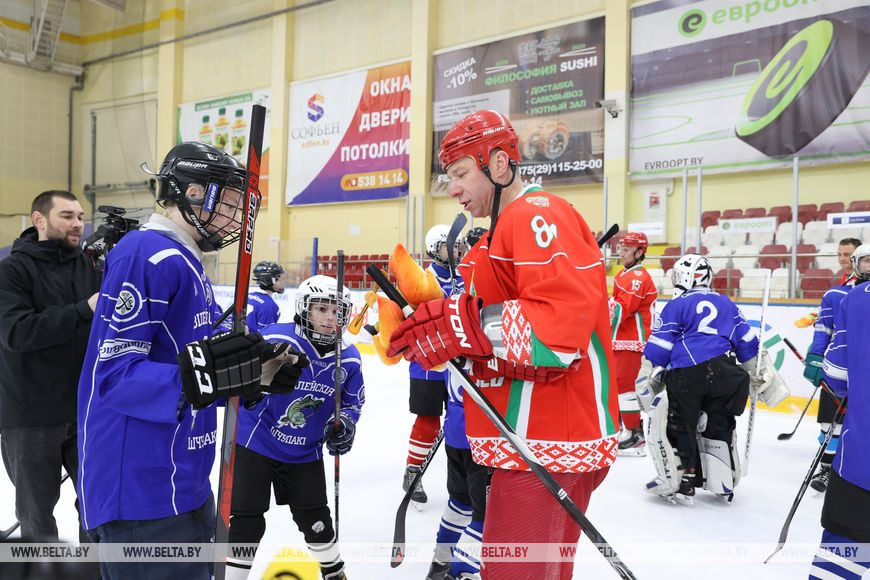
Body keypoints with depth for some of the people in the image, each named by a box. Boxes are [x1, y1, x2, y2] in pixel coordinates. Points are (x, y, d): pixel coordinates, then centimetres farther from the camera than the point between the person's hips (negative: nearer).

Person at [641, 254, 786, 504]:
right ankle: (724, 483, 29)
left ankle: (681, 483, 9)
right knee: (720, 425, 21)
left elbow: (659, 345, -2)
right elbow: (746, 341, 20)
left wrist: (648, 379, 4)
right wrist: (756, 374, 29)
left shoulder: (676, 305, 4)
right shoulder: (724, 302, 18)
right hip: (722, 371, 5)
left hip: (685, 377, -5)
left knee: (678, 426, 10)